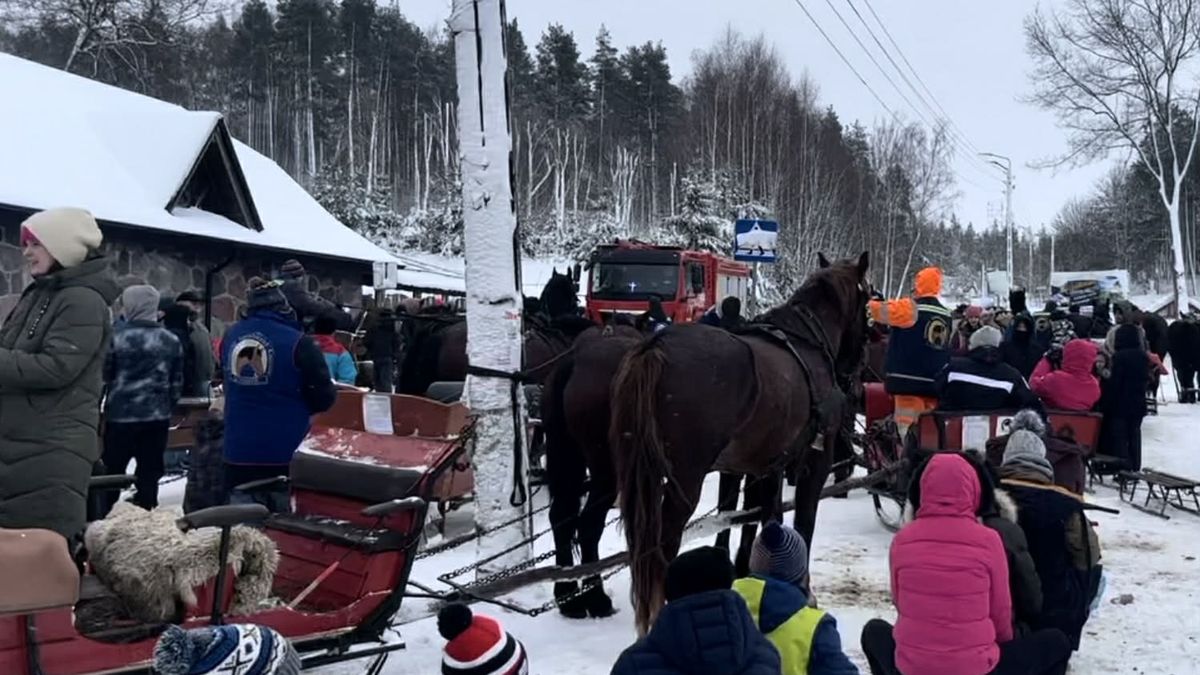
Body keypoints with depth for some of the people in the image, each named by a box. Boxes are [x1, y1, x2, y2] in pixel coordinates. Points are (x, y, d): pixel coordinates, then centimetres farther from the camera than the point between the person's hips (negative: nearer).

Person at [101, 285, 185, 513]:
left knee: (112, 472, 9)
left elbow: (103, 377, 1)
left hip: (121, 415, -3)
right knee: (150, 473, 7)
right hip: (157, 417, 3)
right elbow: (177, 382, 8)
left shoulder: (117, 338, -9)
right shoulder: (171, 340, 2)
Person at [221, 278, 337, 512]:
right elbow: (323, 397, -10)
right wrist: (296, 406, 10)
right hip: (286, 451, -5)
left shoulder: (230, 337, 5)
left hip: (239, 450, 5)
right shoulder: (297, 342, -15)